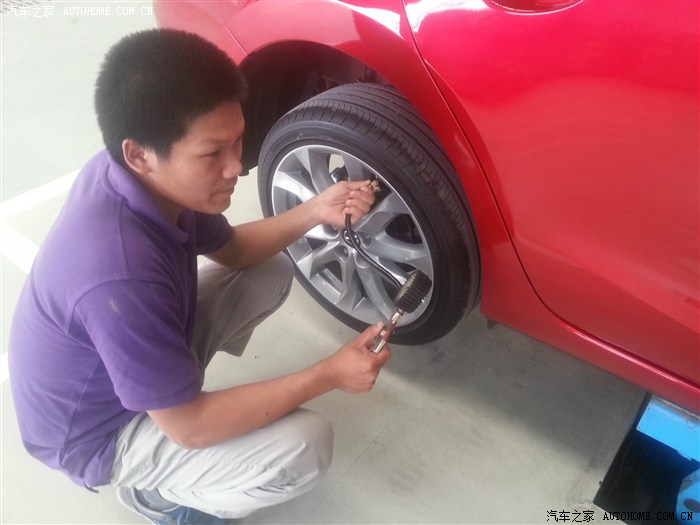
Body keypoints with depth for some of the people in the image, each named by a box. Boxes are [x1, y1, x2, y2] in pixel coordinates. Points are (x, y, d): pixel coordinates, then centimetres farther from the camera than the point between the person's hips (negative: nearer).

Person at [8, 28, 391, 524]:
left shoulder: (147, 179, -16)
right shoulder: (122, 278, -41)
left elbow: (230, 249, 2)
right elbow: (189, 426, -30)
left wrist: (314, 211, -13)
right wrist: (328, 375, -26)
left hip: (141, 359, 7)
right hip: (101, 431, -7)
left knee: (273, 273, 5)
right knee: (305, 448, -23)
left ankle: (173, 384, 14)